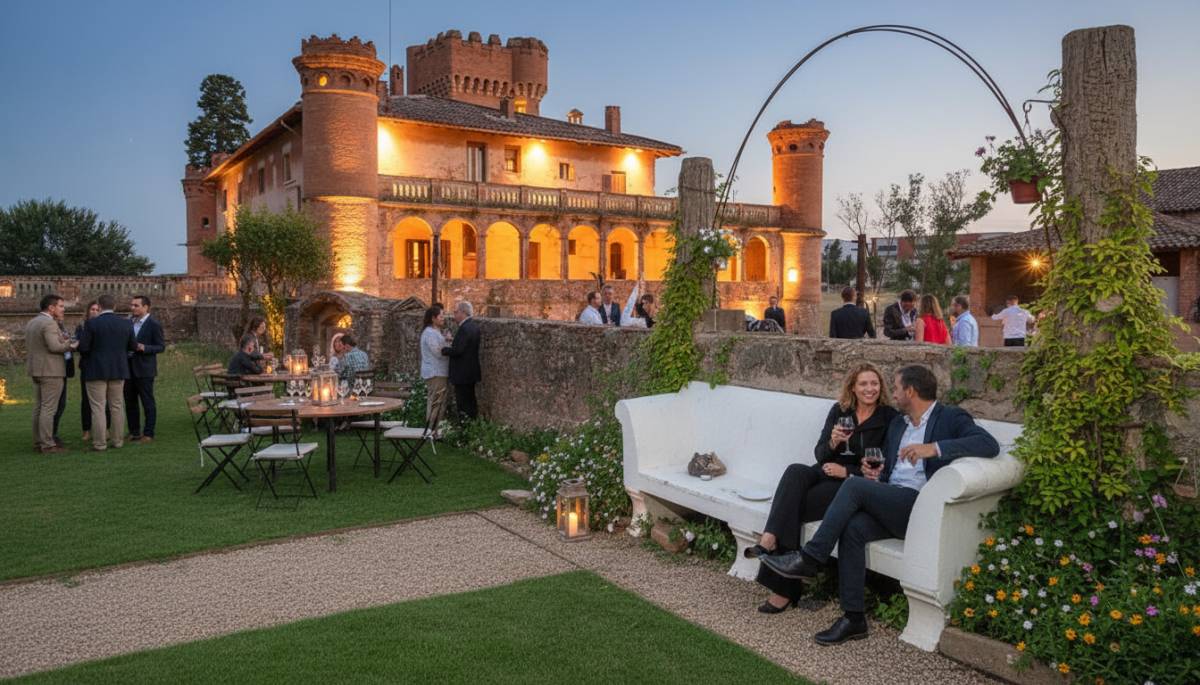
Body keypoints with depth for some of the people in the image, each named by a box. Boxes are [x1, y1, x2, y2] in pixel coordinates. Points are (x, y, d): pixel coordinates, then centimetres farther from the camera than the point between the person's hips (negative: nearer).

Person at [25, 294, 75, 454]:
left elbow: (31, 346, 16)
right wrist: (70, 344, -7)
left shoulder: (31, 323, 14)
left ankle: (38, 441, 15)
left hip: (36, 370, 10)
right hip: (51, 370, -10)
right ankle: (47, 445, -6)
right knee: (48, 408, -7)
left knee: (39, 407, 12)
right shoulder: (49, 323, -15)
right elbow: (55, 346, -24)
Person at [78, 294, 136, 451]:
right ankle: (118, 440, 16)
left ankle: (100, 443, 4)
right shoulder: (126, 323, -1)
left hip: (97, 371, -3)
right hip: (118, 371, 3)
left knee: (98, 408, 2)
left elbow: (83, 348, -12)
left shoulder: (91, 323, -10)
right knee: (117, 407, 12)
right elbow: (133, 346, 6)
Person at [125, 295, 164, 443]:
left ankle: (148, 434, 6)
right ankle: (134, 432, 22)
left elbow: (161, 346, -8)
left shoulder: (154, 325, -8)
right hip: (129, 368, 7)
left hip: (144, 370, -7)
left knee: (148, 403, 0)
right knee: (130, 402, 12)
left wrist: (144, 348, -22)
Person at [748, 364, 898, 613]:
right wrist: (833, 443, -13)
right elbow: (819, 454, 9)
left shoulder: (889, 418, 0)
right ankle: (769, 541, -43)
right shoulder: (839, 410, 12)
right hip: (826, 473, 4)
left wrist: (847, 471, -12)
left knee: (794, 504, -26)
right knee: (795, 472, -31)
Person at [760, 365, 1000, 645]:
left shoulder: (951, 418, 1)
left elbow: (990, 444, -16)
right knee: (853, 527, -24)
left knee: (854, 485, -25)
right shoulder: (897, 423, 24)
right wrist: (876, 475, 5)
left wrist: (935, 448, -26)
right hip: (888, 503, 6)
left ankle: (809, 560, -18)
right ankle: (854, 618, -17)